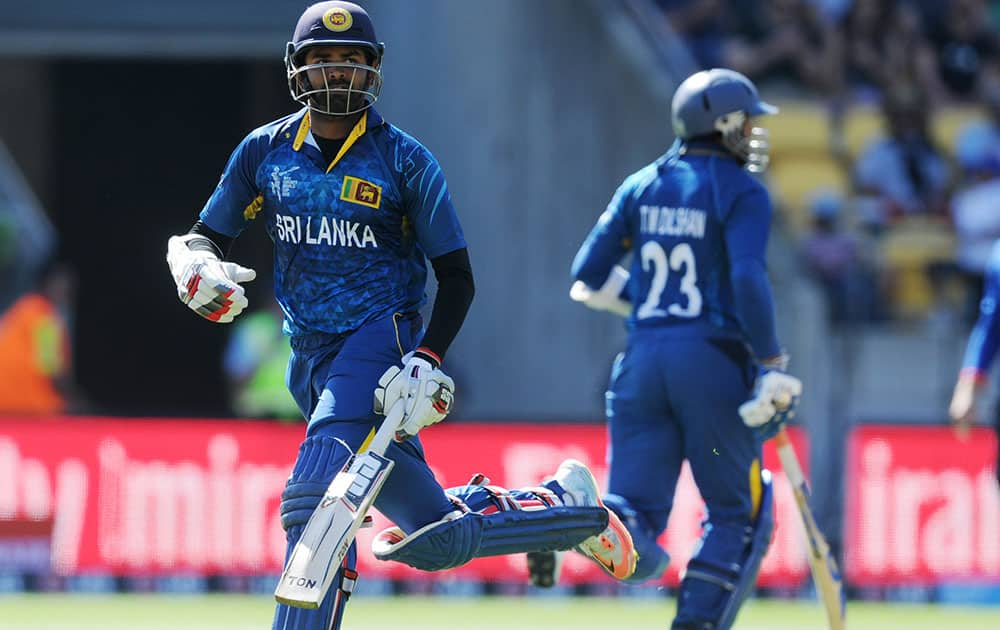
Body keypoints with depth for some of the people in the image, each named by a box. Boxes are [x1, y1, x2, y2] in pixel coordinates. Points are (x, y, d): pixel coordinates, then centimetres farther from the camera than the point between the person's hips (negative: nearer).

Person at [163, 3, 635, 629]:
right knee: (438, 539, 7)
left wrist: (427, 360, -17)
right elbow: (204, 237, 12)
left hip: (380, 339, -5)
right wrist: (196, 268, -13)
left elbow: (456, 278, -2)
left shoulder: (404, 161, -3)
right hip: (310, 359, 5)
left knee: (315, 503, -25)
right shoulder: (266, 152, 7)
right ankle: (563, 502, 31)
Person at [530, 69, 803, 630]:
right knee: (738, 510, 12)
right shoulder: (742, 191, -4)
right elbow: (748, 280, -18)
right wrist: (772, 366, -13)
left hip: (644, 358, 5)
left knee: (639, 510, 2)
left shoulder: (643, 185, 12)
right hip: (714, 361, -5)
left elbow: (589, 277, 12)